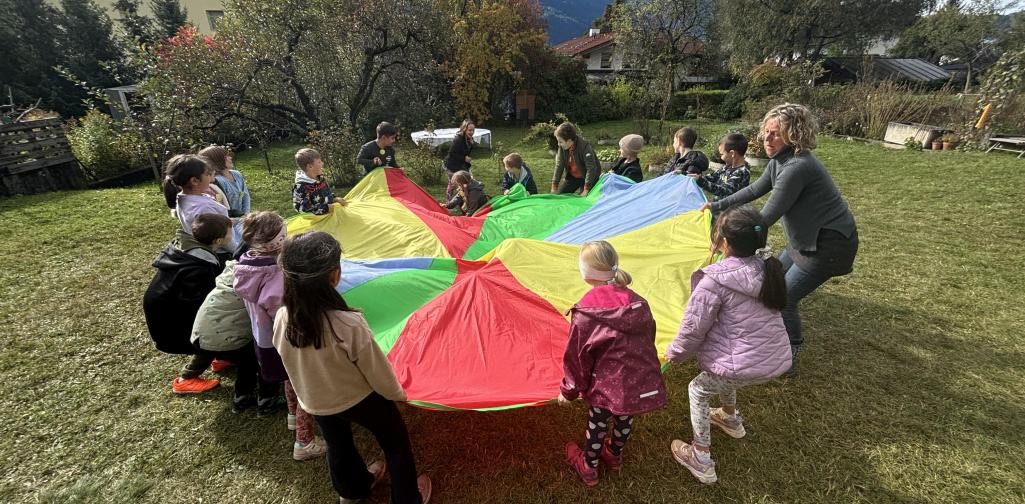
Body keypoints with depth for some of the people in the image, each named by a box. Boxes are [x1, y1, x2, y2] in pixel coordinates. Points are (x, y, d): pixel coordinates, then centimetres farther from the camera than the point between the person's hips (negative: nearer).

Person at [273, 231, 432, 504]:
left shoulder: (281, 320, -21)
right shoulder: (349, 324, -37)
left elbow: (291, 365, -3)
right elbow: (378, 372, -23)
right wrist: (397, 393, -1)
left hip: (315, 403, 5)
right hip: (361, 400, -5)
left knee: (337, 445, 32)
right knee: (396, 445, 21)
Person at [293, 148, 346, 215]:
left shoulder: (320, 178, 7)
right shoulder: (301, 187, -17)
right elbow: (304, 209, -19)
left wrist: (336, 199, 3)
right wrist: (326, 208, -20)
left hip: (330, 213, 7)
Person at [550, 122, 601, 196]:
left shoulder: (584, 146, -30)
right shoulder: (562, 147, -15)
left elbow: (591, 169, -31)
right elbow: (559, 166, -9)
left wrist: (586, 190, -33)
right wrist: (554, 187, -12)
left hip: (588, 177, -5)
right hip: (572, 176, 6)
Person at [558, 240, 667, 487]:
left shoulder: (585, 312, -19)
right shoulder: (638, 302, -4)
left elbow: (576, 356, -12)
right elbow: (648, 339, 9)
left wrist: (569, 390, 3)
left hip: (607, 387, -5)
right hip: (643, 383, 5)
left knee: (597, 425, 20)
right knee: (624, 419, 29)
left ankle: (589, 468, 44)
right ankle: (614, 456, 56)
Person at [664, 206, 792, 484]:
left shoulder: (714, 281, -22)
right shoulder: (766, 267, -1)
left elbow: (693, 329, -14)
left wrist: (673, 354, 3)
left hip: (745, 365, -7)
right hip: (778, 359, 7)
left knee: (698, 389, 18)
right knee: (722, 370, 34)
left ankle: (701, 460, 25)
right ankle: (731, 419, 58)